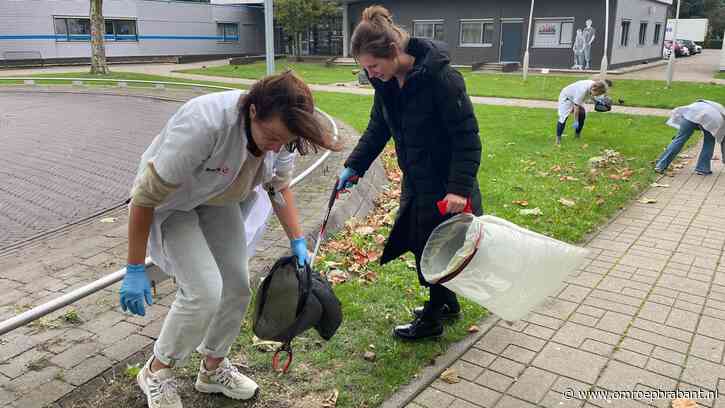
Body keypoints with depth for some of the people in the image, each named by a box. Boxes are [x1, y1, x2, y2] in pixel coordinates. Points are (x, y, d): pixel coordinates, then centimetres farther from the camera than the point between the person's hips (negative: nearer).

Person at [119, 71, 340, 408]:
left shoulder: (278, 131, -21)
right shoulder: (204, 124, -40)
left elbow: (280, 186, -2)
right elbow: (146, 196, -32)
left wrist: (298, 242, -10)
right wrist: (135, 270, -26)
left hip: (219, 201, 6)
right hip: (172, 201, -5)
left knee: (237, 286, 2)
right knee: (204, 291, -18)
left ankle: (213, 368, 27)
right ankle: (156, 372, 9)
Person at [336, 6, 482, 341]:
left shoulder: (440, 77, -26)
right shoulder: (386, 82, -3)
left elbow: (466, 135, -23)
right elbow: (377, 128, 10)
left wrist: (459, 187, -29)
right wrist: (353, 167, 1)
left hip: (445, 183, -8)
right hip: (415, 180, 8)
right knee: (419, 242, 18)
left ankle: (432, 319, 25)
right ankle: (446, 303, 39)